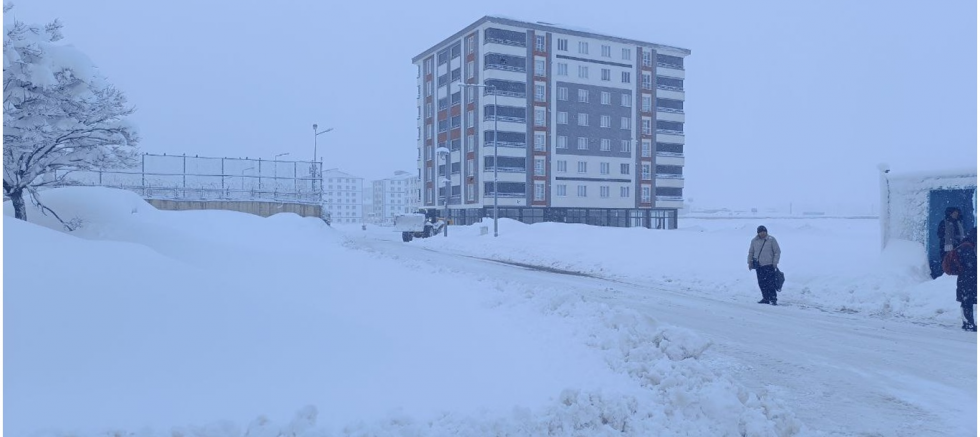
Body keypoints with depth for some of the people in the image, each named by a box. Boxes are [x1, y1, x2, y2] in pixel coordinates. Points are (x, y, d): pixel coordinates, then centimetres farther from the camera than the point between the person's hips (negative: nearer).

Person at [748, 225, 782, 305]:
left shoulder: (771, 239, -3)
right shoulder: (754, 241, 6)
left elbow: (777, 252, 0)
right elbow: (751, 252, 17)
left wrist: (775, 262, -6)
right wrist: (750, 262, 10)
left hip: (769, 265, -4)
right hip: (758, 266, 4)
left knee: (770, 283, -7)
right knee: (762, 283, 6)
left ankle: (773, 299, -3)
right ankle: (766, 298, 15)